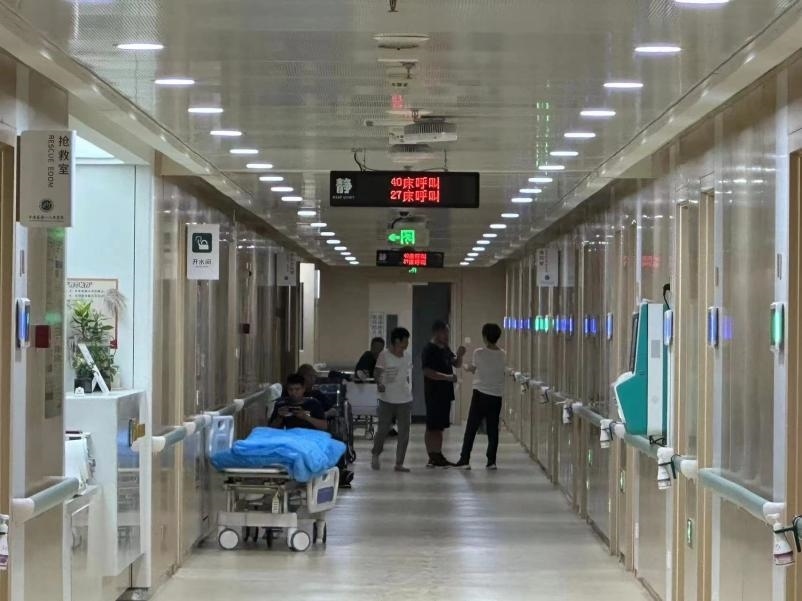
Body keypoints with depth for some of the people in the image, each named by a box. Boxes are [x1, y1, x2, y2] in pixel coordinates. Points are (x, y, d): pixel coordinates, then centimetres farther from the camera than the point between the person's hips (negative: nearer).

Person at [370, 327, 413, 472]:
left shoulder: (407, 356, 7)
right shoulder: (384, 355, -9)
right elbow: (378, 373, -11)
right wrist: (380, 384, -29)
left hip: (405, 400, 5)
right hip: (387, 399, -5)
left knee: (404, 432, 2)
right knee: (383, 429, 3)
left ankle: (399, 463, 8)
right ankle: (375, 455, 29)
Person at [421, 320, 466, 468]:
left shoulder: (445, 349, 15)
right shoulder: (429, 350, -13)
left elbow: (456, 364, 19)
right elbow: (428, 372, -21)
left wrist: (459, 356, -2)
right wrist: (448, 377, -25)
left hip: (445, 393, 9)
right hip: (434, 394, -9)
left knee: (440, 427, 13)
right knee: (432, 427, -4)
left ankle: (438, 456, 18)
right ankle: (432, 458, -1)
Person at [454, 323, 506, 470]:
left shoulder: (479, 353, -9)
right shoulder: (502, 355, 1)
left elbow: (472, 369, 5)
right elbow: (492, 369, 10)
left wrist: (466, 367, 27)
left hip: (481, 394, -3)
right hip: (496, 396, 3)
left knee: (471, 429, 2)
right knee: (493, 429, 8)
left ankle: (465, 460, 1)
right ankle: (491, 461, 6)